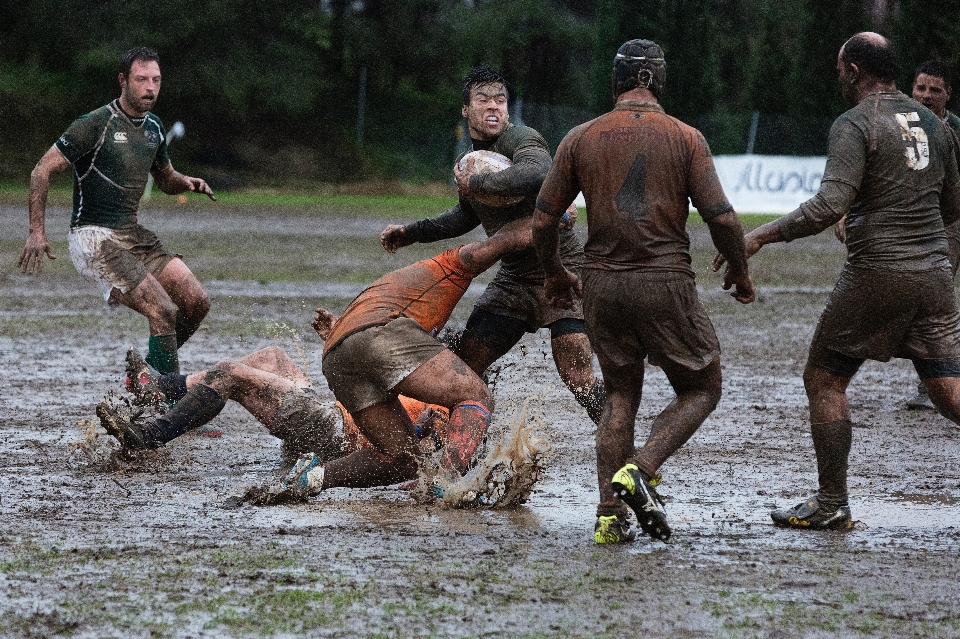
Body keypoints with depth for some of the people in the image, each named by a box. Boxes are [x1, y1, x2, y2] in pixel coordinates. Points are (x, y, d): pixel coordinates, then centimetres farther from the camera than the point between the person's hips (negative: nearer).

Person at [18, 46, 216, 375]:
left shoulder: (154, 127, 11)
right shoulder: (97, 124, -13)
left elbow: (165, 179, 27)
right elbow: (42, 171, -11)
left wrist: (186, 182, 2)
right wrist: (36, 233, -17)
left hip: (132, 234, 8)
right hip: (94, 237, -8)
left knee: (197, 302, -3)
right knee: (163, 312, -21)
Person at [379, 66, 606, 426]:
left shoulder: (521, 140, -16)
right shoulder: (472, 159, 11)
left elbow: (536, 174, -41)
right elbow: (468, 215, 31)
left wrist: (476, 184, -29)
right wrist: (412, 233, 25)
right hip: (514, 278, 8)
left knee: (577, 379, -20)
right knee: (462, 367, 6)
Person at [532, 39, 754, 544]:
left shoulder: (581, 139, 5)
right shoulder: (685, 138, -1)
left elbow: (543, 220, 5)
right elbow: (721, 217, -7)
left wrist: (554, 273, 23)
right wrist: (740, 272, 11)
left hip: (602, 285, 3)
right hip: (665, 284, -3)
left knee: (620, 395, 17)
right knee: (701, 389, 13)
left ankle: (609, 516, 5)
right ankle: (638, 470, -11)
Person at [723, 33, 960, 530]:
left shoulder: (855, 124, -9)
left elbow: (829, 205, -21)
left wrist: (761, 235, -15)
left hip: (876, 275, -6)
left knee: (823, 380, 9)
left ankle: (831, 504, 10)